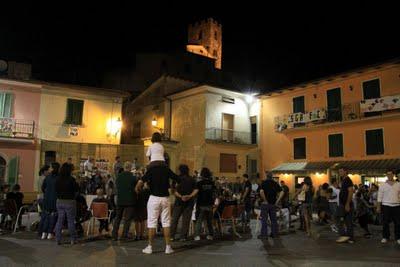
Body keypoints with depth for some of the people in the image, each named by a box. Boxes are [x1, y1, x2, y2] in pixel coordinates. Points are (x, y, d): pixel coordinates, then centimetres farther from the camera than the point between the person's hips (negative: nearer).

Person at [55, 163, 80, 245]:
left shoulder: (58, 179, -1)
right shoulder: (71, 179, -16)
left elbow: (56, 190, 8)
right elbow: (77, 189, -7)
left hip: (59, 201, 4)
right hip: (69, 202, -4)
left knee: (60, 220, 11)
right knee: (71, 221, 5)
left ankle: (58, 239, 13)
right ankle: (73, 239, 12)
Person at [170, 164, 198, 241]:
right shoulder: (192, 180, 5)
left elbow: (174, 191, -12)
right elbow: (196, 190, -3)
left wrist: (180, 196, -12)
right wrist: (190, 196, -9)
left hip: (179, 201, -2)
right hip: (189, 202, 2)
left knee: (174, 219, 6)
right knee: (186, 220, 5)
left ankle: (172, 235, 6)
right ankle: (183, 236, 6)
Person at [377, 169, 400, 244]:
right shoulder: (383, 185, 2)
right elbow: (380, 197, 2)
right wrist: (378, 207, -3)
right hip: (386, 205, -1)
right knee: (385, 222, 3)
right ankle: (385, 237, 14)